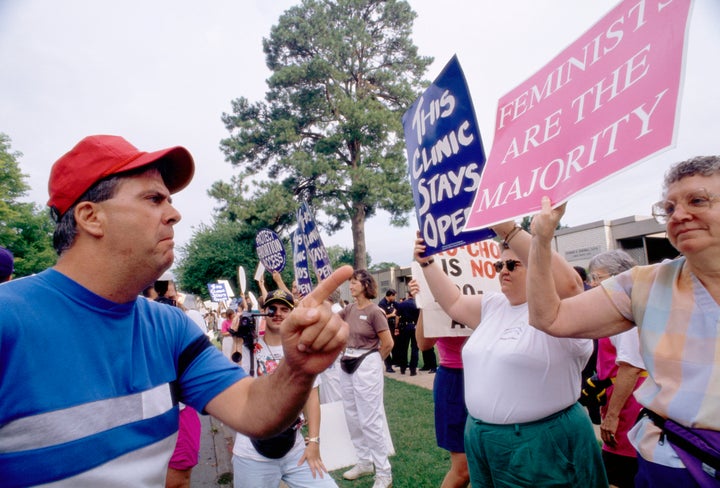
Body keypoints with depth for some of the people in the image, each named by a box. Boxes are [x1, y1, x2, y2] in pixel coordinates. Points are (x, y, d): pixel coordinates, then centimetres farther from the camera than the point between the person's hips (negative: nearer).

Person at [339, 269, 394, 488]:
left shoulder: (374, 311, -15)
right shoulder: (349, 309, 5)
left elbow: (388, 343, -13)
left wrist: (372, 361, 1)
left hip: (367, 366, -7)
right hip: (348, 364, 8)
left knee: (370, 420, -1)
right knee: (352, 418, 16)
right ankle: (364, 462, 33)